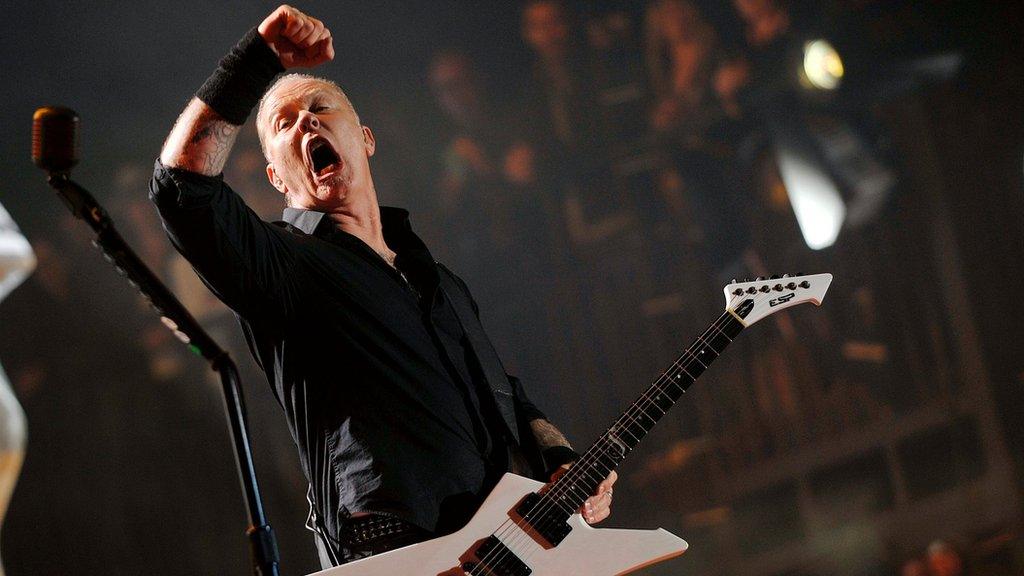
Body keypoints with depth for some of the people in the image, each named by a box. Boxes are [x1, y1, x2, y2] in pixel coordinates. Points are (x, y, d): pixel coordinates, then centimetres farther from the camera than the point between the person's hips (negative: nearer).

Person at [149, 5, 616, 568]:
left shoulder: (442, 283, 24)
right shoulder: (282, 264, 2)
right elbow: (181, 184, -15)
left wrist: (561, 464, 10)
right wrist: (261, 57, -12)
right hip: (401, 556, -6)